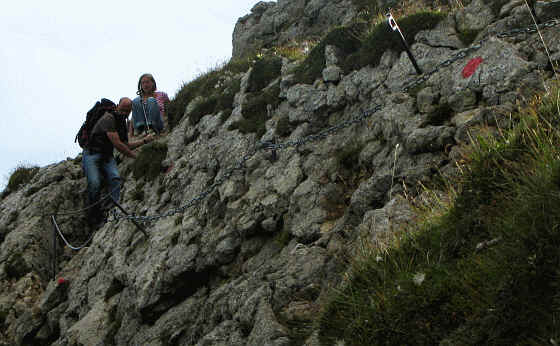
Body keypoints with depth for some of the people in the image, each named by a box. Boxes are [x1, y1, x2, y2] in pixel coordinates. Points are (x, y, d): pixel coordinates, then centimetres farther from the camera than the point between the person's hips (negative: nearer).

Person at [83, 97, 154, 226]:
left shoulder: (122, 124, 14)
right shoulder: (109, 118, -14)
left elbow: (126, 146, 23)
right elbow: (117, 144, -19)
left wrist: (144, 140, 18)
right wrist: (135, 156, -11)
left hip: (107, 156, 7)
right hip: (92, 154, -7)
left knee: (115, 178, -21)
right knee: (94, 183, -24)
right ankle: (93, 217, -11)